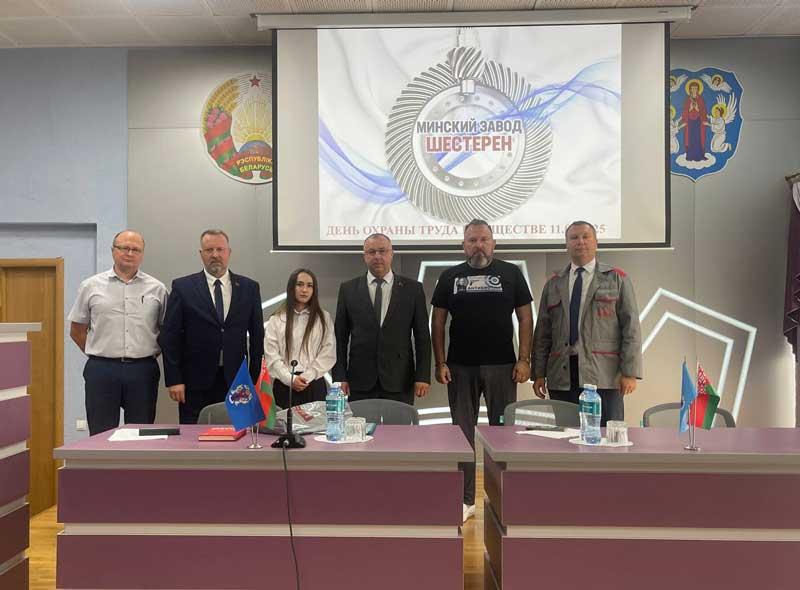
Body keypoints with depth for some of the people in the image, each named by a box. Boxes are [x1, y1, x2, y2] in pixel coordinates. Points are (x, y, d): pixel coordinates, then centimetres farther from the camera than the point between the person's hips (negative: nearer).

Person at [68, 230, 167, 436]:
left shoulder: (157, 288, 5)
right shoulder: (91, 286, 4)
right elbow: (77, 331, 11)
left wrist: (150, 354, 5)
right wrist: (100, 354, 6)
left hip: (143, 371, 1)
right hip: (101, 370, 0)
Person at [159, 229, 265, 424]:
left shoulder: (249, 288, 7)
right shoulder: (182, 287, 2)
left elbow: (257, 336, 8)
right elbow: (170, 335, 0)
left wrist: (255, 379, 4)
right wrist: (174, 379, -6)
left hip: (235, 381, 1)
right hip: (195, 384, -1)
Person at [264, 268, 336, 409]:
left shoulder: (324, 318, 6)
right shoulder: (277, 320, 5)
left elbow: (328, 353, 0)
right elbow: (271, 355, -1)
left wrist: (307, 377, -9)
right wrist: (290, 379, -12)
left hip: (314, 385, 0)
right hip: (284, 386, 0)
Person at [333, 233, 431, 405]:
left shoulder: (413, 288, 3)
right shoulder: (348, 289, 5)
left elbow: (422, 336, 3)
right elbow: (340, 337, 5)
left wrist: (423, 376, -3)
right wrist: (339, 376, -1)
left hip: (399, 382, 0)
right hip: (360, 381, 1)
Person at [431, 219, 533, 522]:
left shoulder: (511, 273, 3)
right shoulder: (450, 277, 6)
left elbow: (525, 318, 2)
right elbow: (438, 322, 6)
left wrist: (524, 359, -6)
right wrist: (440, 363, -2)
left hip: (502, 366, -1)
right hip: (460, 367, 1)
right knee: (462, 432, 7)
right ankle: (466, 500, 18)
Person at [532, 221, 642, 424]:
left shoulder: (617, 279, 8)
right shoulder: (553, 284, 15)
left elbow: (631, 326, 2)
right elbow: (542, 332, 13)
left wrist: (630, 372, -7)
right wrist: (539, 373, 7)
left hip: (603, 375, -2)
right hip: (562, 377, 2)